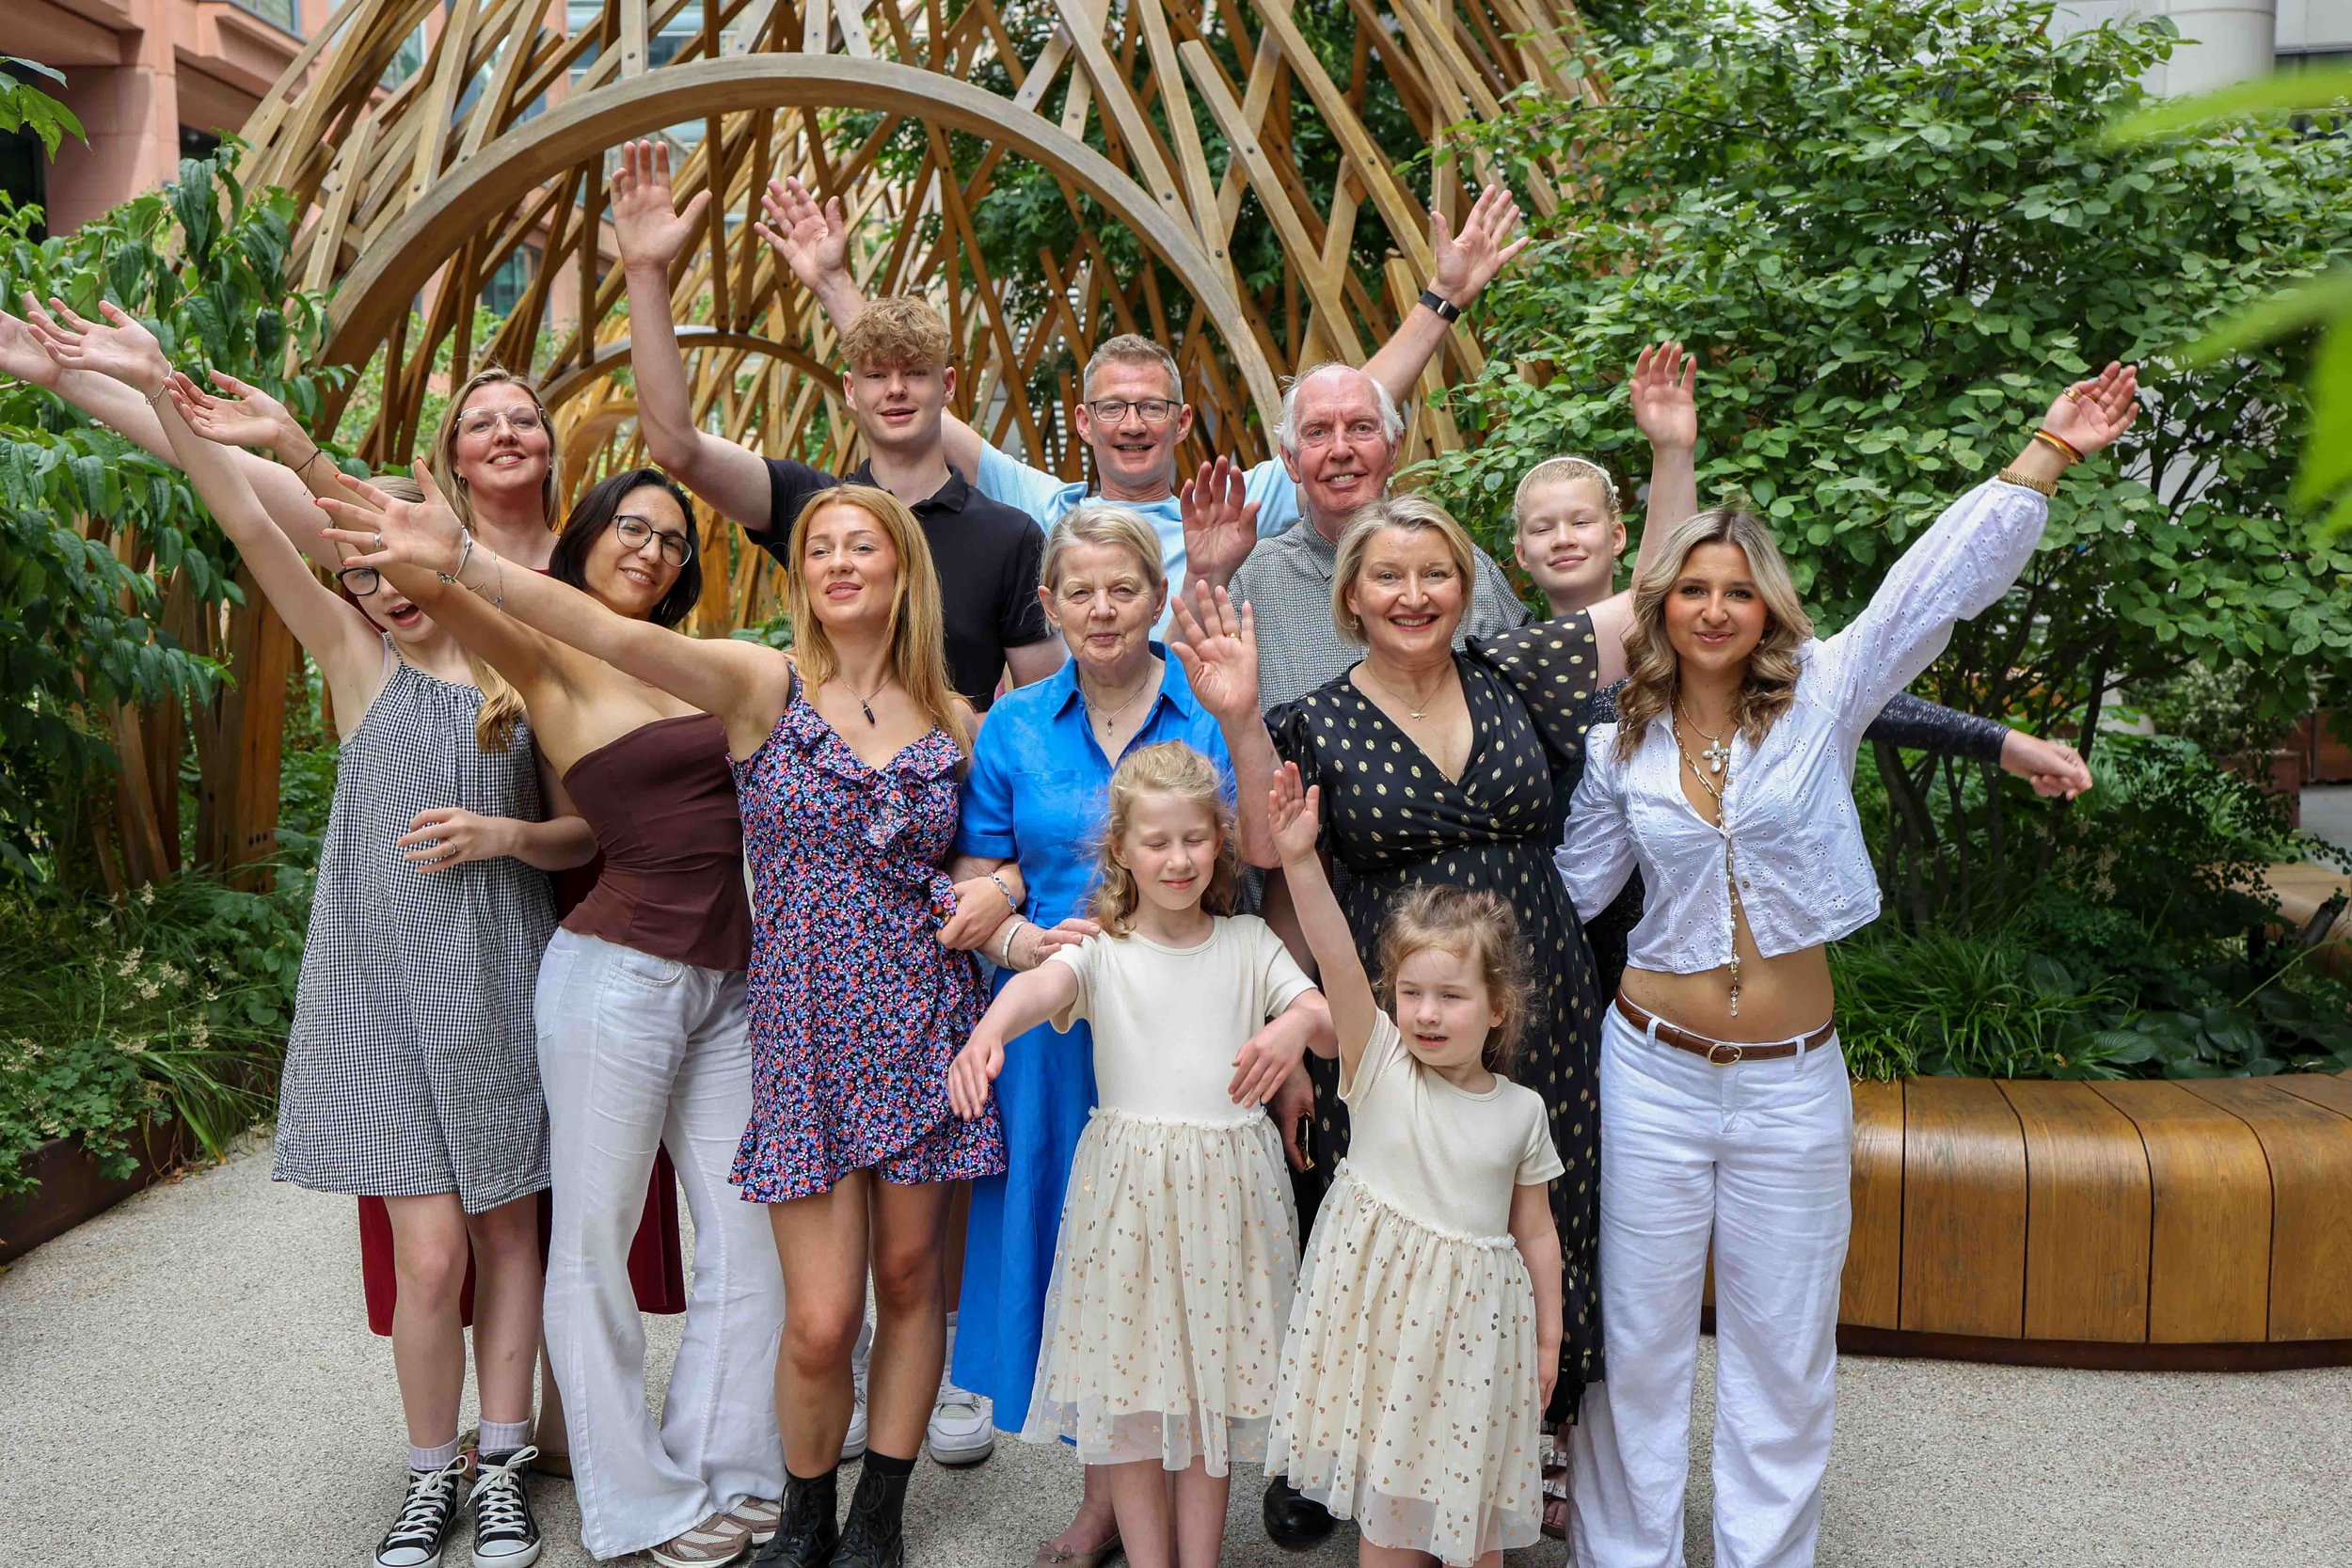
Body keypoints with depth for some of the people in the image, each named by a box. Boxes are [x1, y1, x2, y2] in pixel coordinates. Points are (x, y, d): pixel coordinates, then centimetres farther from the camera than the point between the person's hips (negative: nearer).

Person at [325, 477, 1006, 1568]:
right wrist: (468, 564, -33)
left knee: (908, 1278, 11)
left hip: (925, 1026, 3)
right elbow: (615, 636, -21)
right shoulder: (762, 685, -5)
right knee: (820, 1322, -2)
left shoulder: (955, 721, 5)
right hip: (805, 1029, -2)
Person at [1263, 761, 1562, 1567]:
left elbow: (1535, 1230, 6)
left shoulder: (1521, 1110, -3)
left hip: (1477, 1315, 1)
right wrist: (1301, 861, -38)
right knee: (1388, 1502, 8)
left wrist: (1549, 1339, 11)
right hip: (1383, 1303, -1)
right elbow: (1338, 963, -25)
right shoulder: (1379, 1066, -10)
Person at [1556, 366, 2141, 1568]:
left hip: (1792, 1081, 0)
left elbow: (1935, 586, -12)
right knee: (1635, 1339, 11)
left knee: (1782, 1347, 13)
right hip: (1651, 1069, 1)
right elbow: (1568, 886, 13)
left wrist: (2048, 453, -18)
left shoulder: (1819, 700, -4)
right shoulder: (1619, 748, 0)